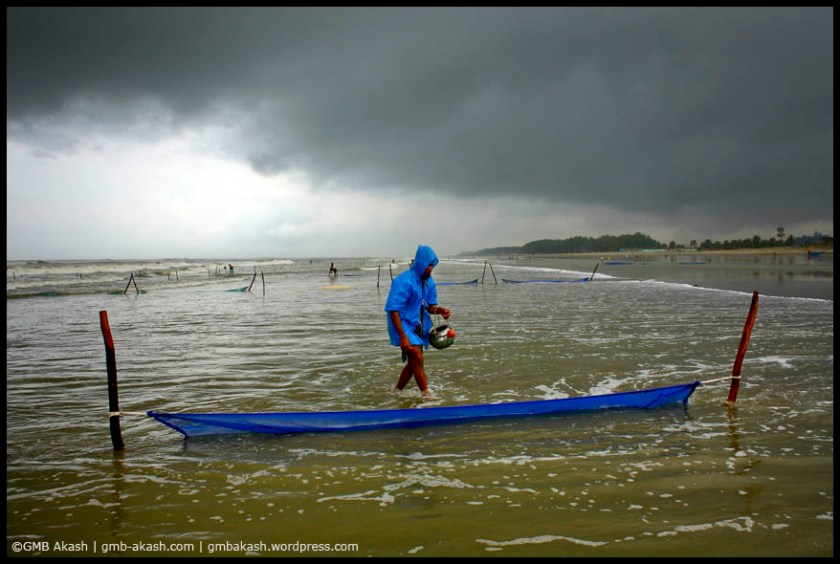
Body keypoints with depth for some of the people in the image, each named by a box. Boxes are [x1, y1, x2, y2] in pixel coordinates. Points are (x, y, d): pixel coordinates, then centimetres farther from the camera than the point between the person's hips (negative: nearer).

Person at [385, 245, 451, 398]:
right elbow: (393, 310, -23)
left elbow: (430, 305, 11)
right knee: (418, 358, -16)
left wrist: (440, 310, -14)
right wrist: (403, 337, -27)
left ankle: (396, 392, 31)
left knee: (413, 362, 14)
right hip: (404, 324, -8)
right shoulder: (404, 281, -21)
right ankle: (427, 395, -9)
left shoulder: (428, 281, 3)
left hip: (418, 326, 8)